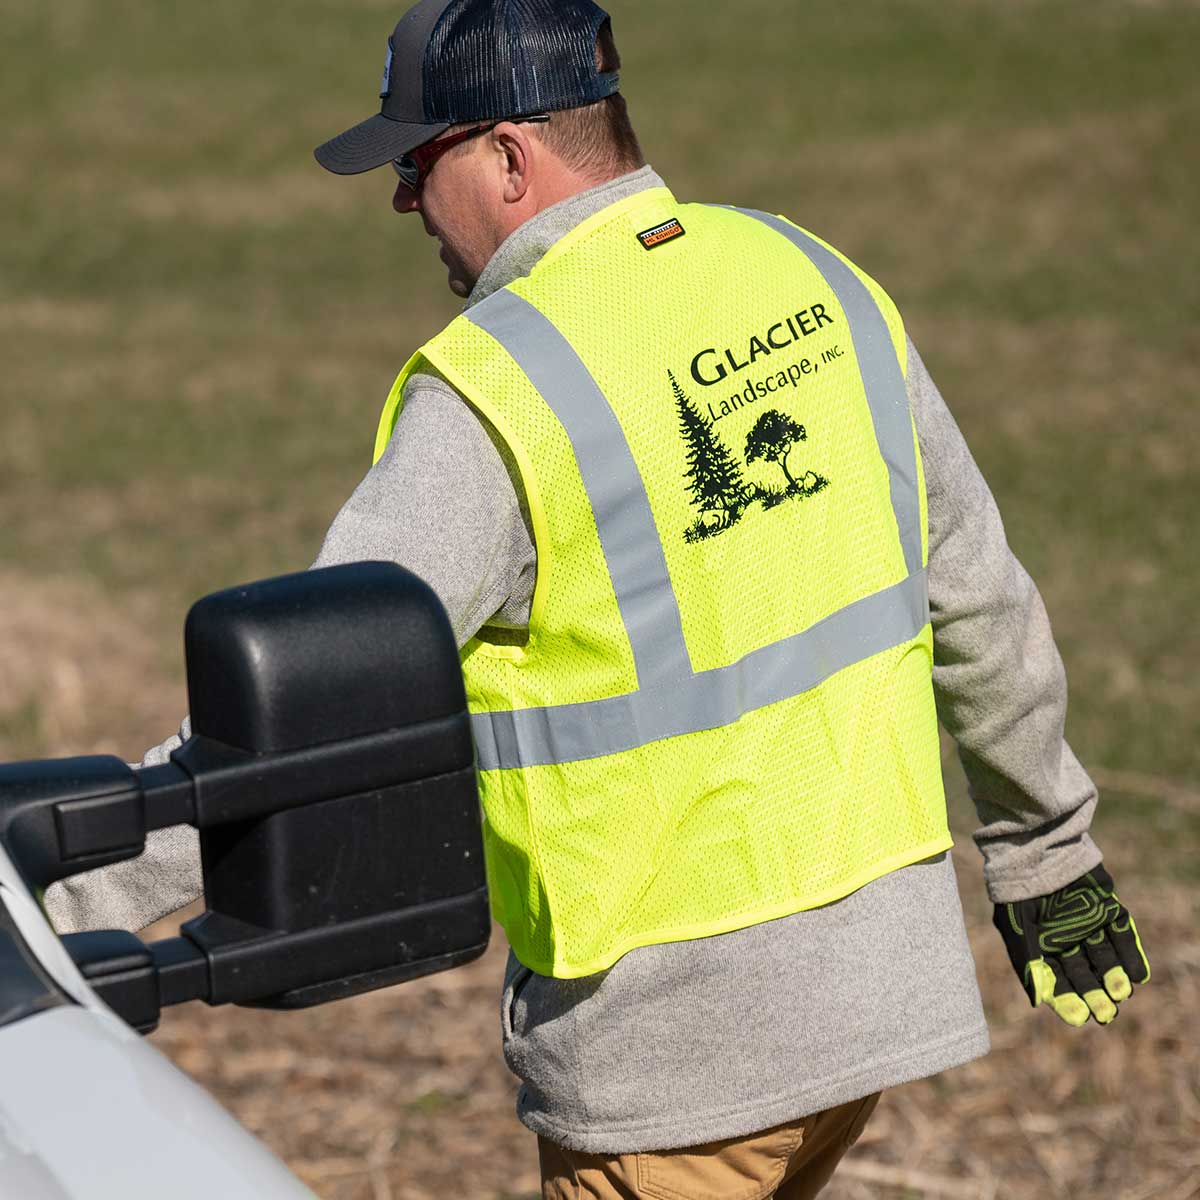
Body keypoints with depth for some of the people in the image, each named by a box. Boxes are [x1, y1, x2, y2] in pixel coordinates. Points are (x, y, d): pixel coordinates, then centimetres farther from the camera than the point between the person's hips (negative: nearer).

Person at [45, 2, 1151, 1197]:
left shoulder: (492, 387, -18)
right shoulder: (818, 286, 4)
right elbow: (978, 602, 12)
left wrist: (71, 905, -16)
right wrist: (1047, 846, 24)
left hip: (673, 1030, -7)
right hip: (879, 963, 7)